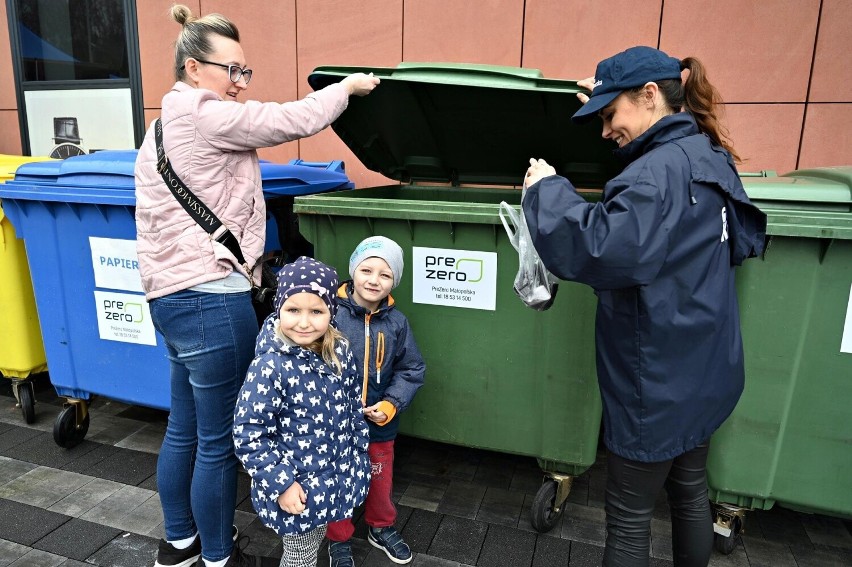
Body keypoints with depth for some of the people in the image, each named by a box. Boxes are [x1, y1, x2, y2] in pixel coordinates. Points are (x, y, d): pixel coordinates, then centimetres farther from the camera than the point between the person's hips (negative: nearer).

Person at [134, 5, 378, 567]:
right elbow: (294, 120, -12)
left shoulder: (165, 126, 19)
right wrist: (348, 85, 3)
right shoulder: (204, 116, -12)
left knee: (184, 430, 20)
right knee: (219, 441, 4)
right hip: (211, 300, -10)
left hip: (173, 297, 10)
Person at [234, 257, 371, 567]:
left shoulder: (340, 352, -7)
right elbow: (247, 434, -21)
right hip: (296, 486, -5)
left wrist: (360, 455, 12)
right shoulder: (270, 367, -25)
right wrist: (281, 483, -21)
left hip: (337, 476, 6)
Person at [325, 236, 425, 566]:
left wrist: (391, 405, -11)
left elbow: (412, 369, 0)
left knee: (381, 480, 24)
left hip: (380, 423, 3)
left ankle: (381, 528, 51)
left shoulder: (396, 322, -7)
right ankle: (339, 540, 42)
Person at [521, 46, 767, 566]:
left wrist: (547, 189, -23)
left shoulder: (660, 170, -23)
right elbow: (745, 241, 21)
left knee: (628, 518, 8)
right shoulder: (709, 158, 7)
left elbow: (604, 250, -37)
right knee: (690, 492, 25)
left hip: (658, 381, -9)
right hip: (703, 370, 9)